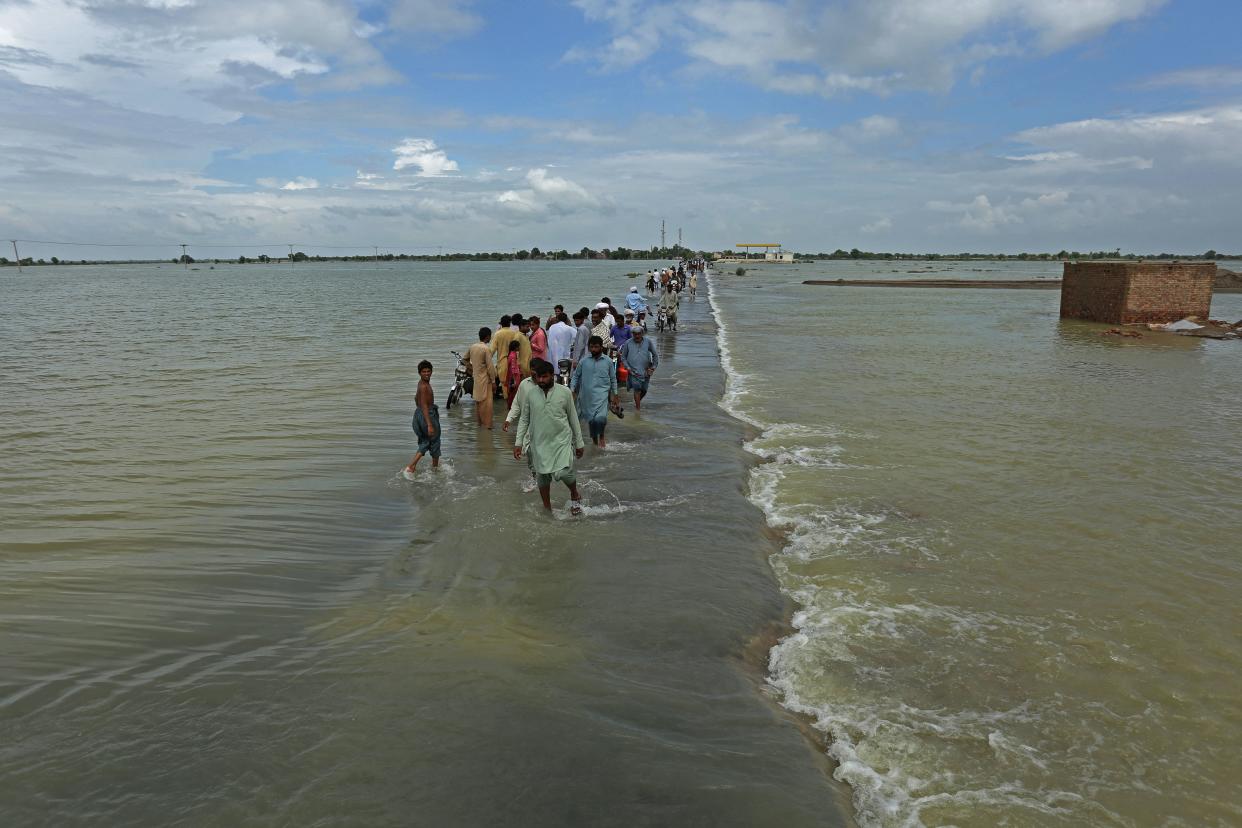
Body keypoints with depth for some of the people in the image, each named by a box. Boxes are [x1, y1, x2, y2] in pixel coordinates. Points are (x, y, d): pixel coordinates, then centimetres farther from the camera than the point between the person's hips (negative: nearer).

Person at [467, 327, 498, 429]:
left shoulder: (473, 347, 5)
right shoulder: (486, 348, -18)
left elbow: (466, 358, 20)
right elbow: (490, 366, -18)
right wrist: (493, 381, -12)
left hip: (476, 378, 8)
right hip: (485, 379, -8)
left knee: (478, 401, 17)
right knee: (486, 402, -2)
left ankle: (478, 421, 27)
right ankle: (486, 424, 0)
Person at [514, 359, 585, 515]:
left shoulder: (565, 392, -7)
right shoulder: (529, 394, -4)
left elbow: (573, 418, 1)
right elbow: (524, 419, 4)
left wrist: (579, 443, 4)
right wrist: (518, 442, -1)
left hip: (562, 440, -2)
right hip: (540, 443, 2)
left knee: (563, 473, -18)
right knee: (542, 476, 12)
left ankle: (575, 496, 13)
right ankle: (547, 508, 32)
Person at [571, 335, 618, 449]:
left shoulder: (608, 361, 3)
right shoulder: (584, 361, 5)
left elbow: (613, 379, 10)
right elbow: (576, 376, 11)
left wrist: (614, 395, 9)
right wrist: (572, 390, 2)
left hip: (602, 394, -2)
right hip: (587, 396, 2)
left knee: (600, 417, -20)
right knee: (590, 419, 9)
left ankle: (601, 436, 7)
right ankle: (594, 438, 30)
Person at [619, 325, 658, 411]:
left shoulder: (648, 342, 1)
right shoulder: (628, 343, -2)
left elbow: (655, 355, 10)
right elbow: (623, 357, 7)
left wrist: (653, 367, 3)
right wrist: (628, 367, -3)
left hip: (645, 371, 2)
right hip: (634, 371, -2)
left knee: (644, 390, 10)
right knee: (637, 390, -12)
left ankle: (638, 401, 38)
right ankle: (638, 407, -3)